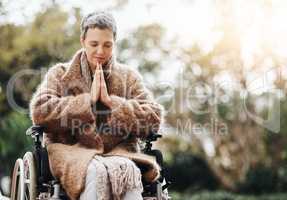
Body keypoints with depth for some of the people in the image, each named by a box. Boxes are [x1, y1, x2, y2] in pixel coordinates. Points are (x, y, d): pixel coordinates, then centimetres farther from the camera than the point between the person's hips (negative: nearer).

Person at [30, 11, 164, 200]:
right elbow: (39, 113, -2)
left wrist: (111, 101, -5)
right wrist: (89, 100, -5)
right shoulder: (60, 74, 15)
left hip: (119, 151, 1)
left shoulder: (130, 77, 17)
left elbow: (154, 119, 5)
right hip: (72, 151, -1)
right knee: (96, 172, -37)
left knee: (126, 170, -36)